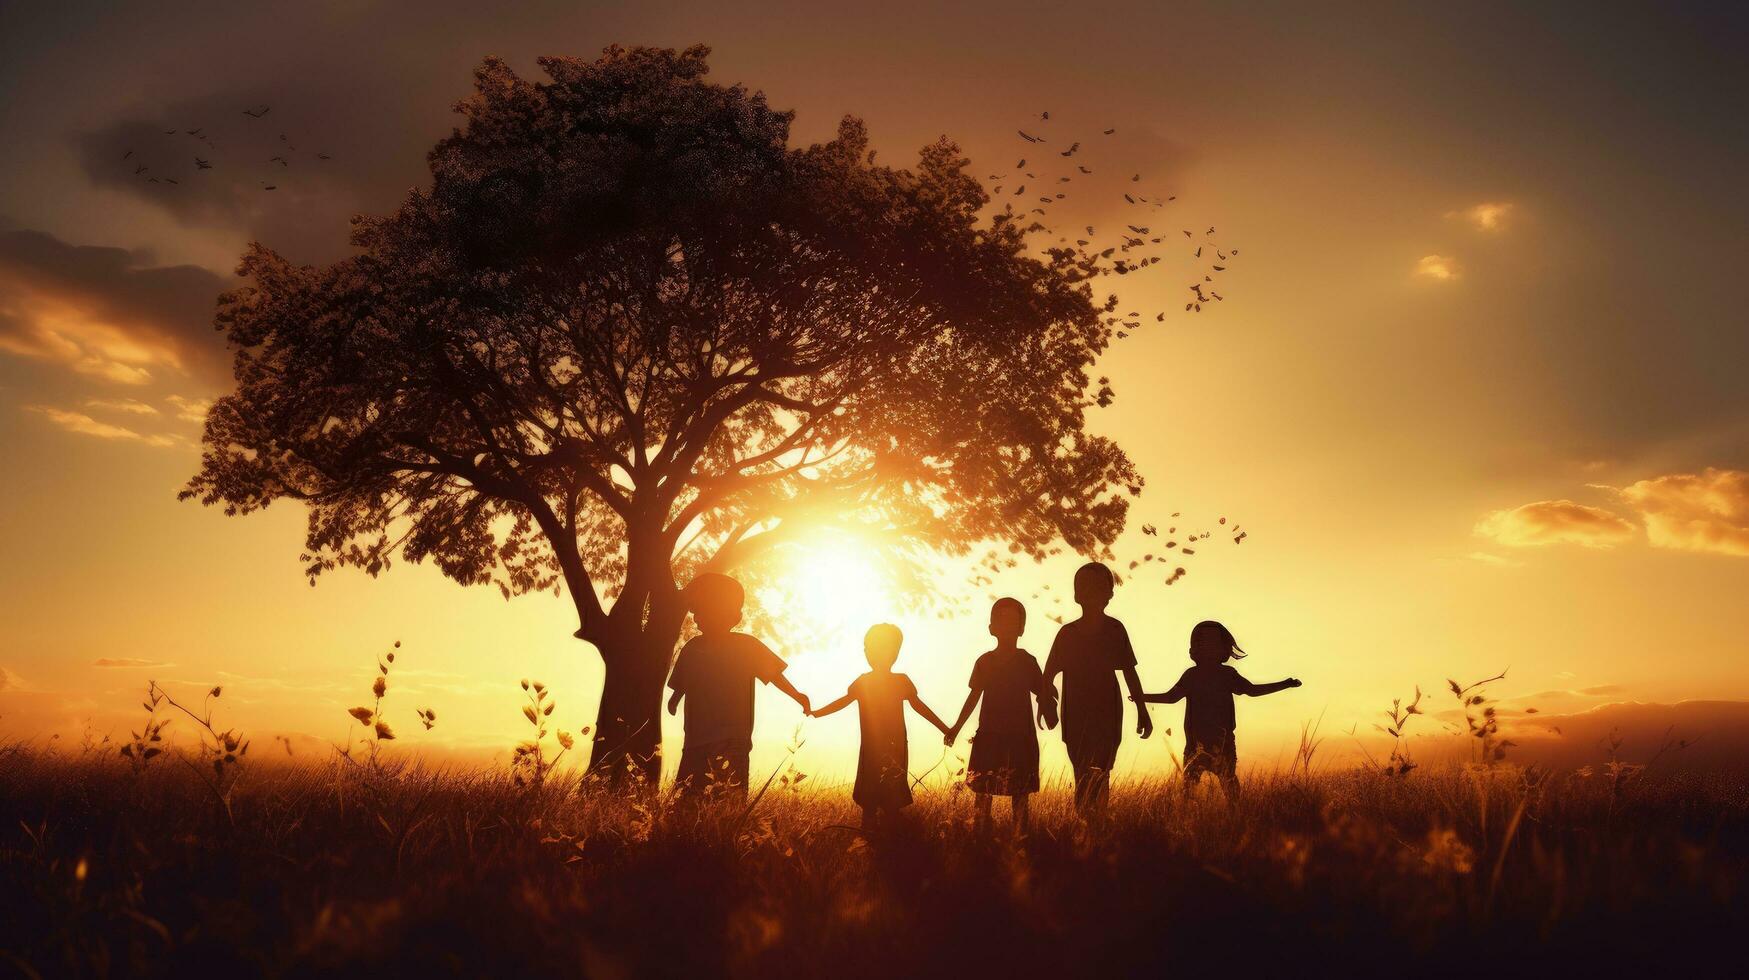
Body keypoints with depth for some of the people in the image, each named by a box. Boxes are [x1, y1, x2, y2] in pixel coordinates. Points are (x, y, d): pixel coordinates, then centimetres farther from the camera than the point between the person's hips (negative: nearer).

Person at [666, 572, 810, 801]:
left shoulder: (746, 645, 0)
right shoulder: (692, 648, 11)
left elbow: (773, 674, 0)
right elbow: (680, 686, 22)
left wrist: (797, 696, -9)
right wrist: (674, 700, 7)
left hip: (731, 743, -4)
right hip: (696, 741, 4)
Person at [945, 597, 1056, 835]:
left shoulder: (1027, 662, 2)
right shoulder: (984, 662, 5)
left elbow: (1042, 694, 3)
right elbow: (975, 696, 14)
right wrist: (957, 727, 15)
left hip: (1021, 737, -1)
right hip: (988, 735, 1)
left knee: (1020, 796, 2)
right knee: (983, 793, 1)